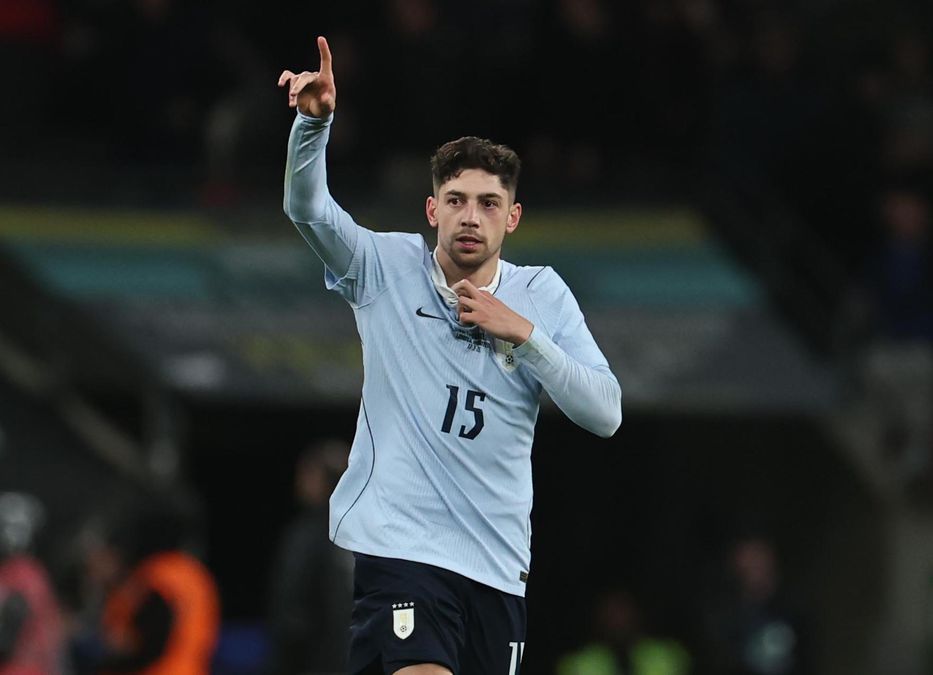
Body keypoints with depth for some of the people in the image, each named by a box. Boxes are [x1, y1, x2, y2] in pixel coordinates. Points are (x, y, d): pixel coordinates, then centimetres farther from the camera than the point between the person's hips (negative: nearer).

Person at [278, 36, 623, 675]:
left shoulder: (543, 296, 6)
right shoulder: (387, 268, 2)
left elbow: (605, 413, -2)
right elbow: (307, 207, -14)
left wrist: (523, 334, -13)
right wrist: (315, 121, -32)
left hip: (498, 561, 4)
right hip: (401, 543, -4)